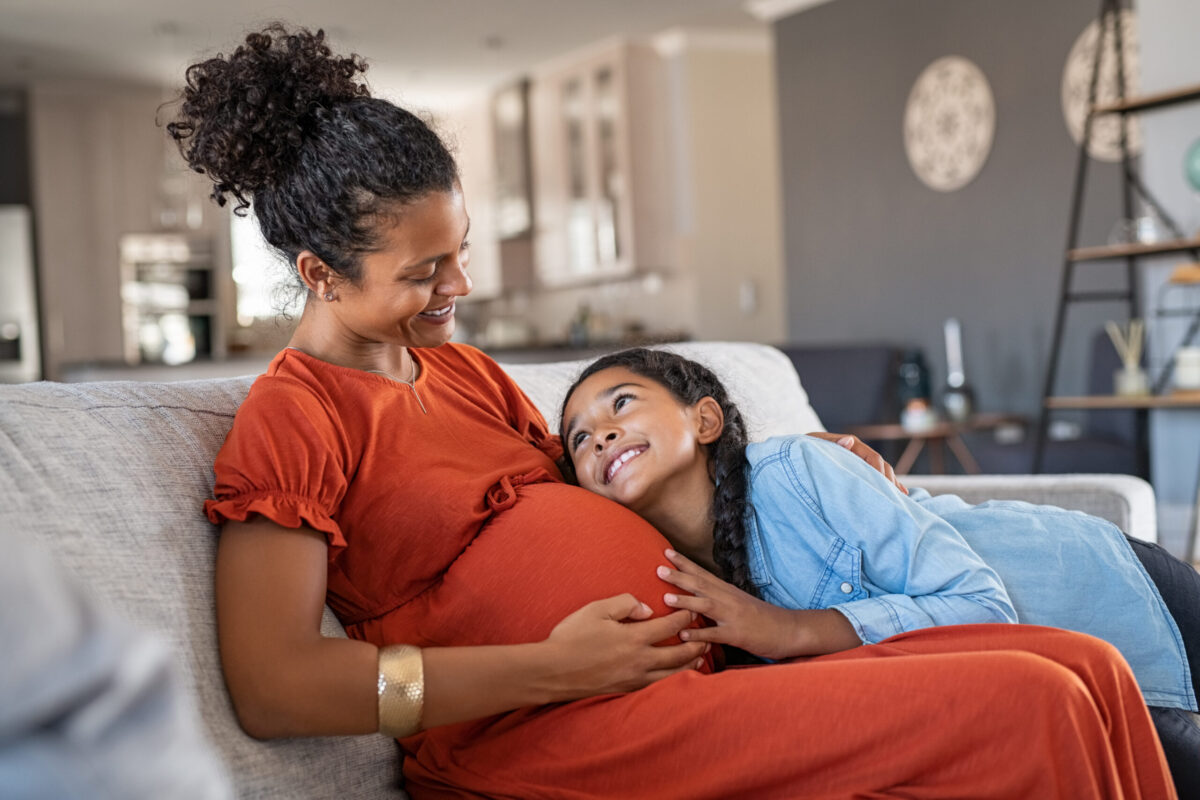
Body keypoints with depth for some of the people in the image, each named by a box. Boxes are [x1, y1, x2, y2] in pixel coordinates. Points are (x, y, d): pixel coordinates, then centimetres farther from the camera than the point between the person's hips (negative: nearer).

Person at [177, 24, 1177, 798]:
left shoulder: (465, 371, 22)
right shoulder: (290, 417, -4)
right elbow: (273, 687, -17)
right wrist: (557, 666, -17)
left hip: (698, 668, 9)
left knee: (1089, 671, -7)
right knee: (1027, 709, -19)